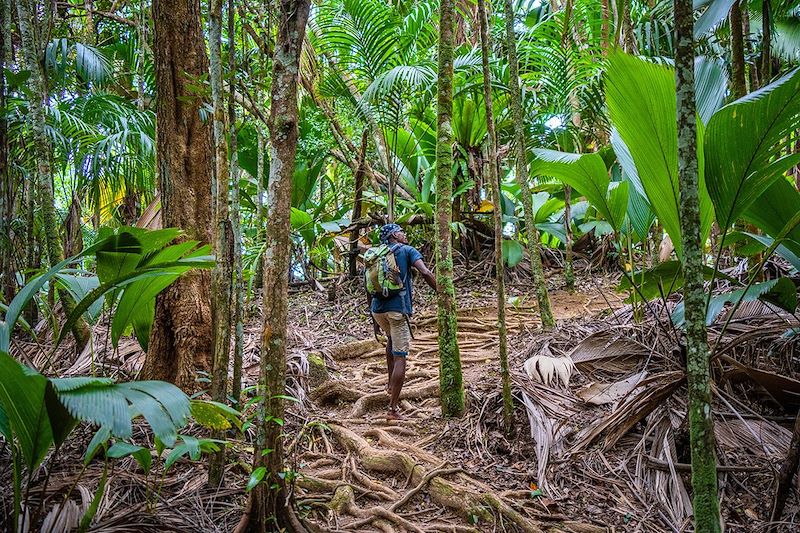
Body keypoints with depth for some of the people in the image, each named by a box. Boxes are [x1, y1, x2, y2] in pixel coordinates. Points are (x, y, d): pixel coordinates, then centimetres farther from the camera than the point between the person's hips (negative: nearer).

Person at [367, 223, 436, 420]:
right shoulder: (407, 251, 4)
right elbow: (425, 273, -14)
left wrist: (374, 318, 25)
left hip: (378, 308, 6)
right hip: (398, 308, -5)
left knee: (391, 338, 34)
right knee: (400, 358, -2)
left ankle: (390, 383, 35)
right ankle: (393, 408, -3)